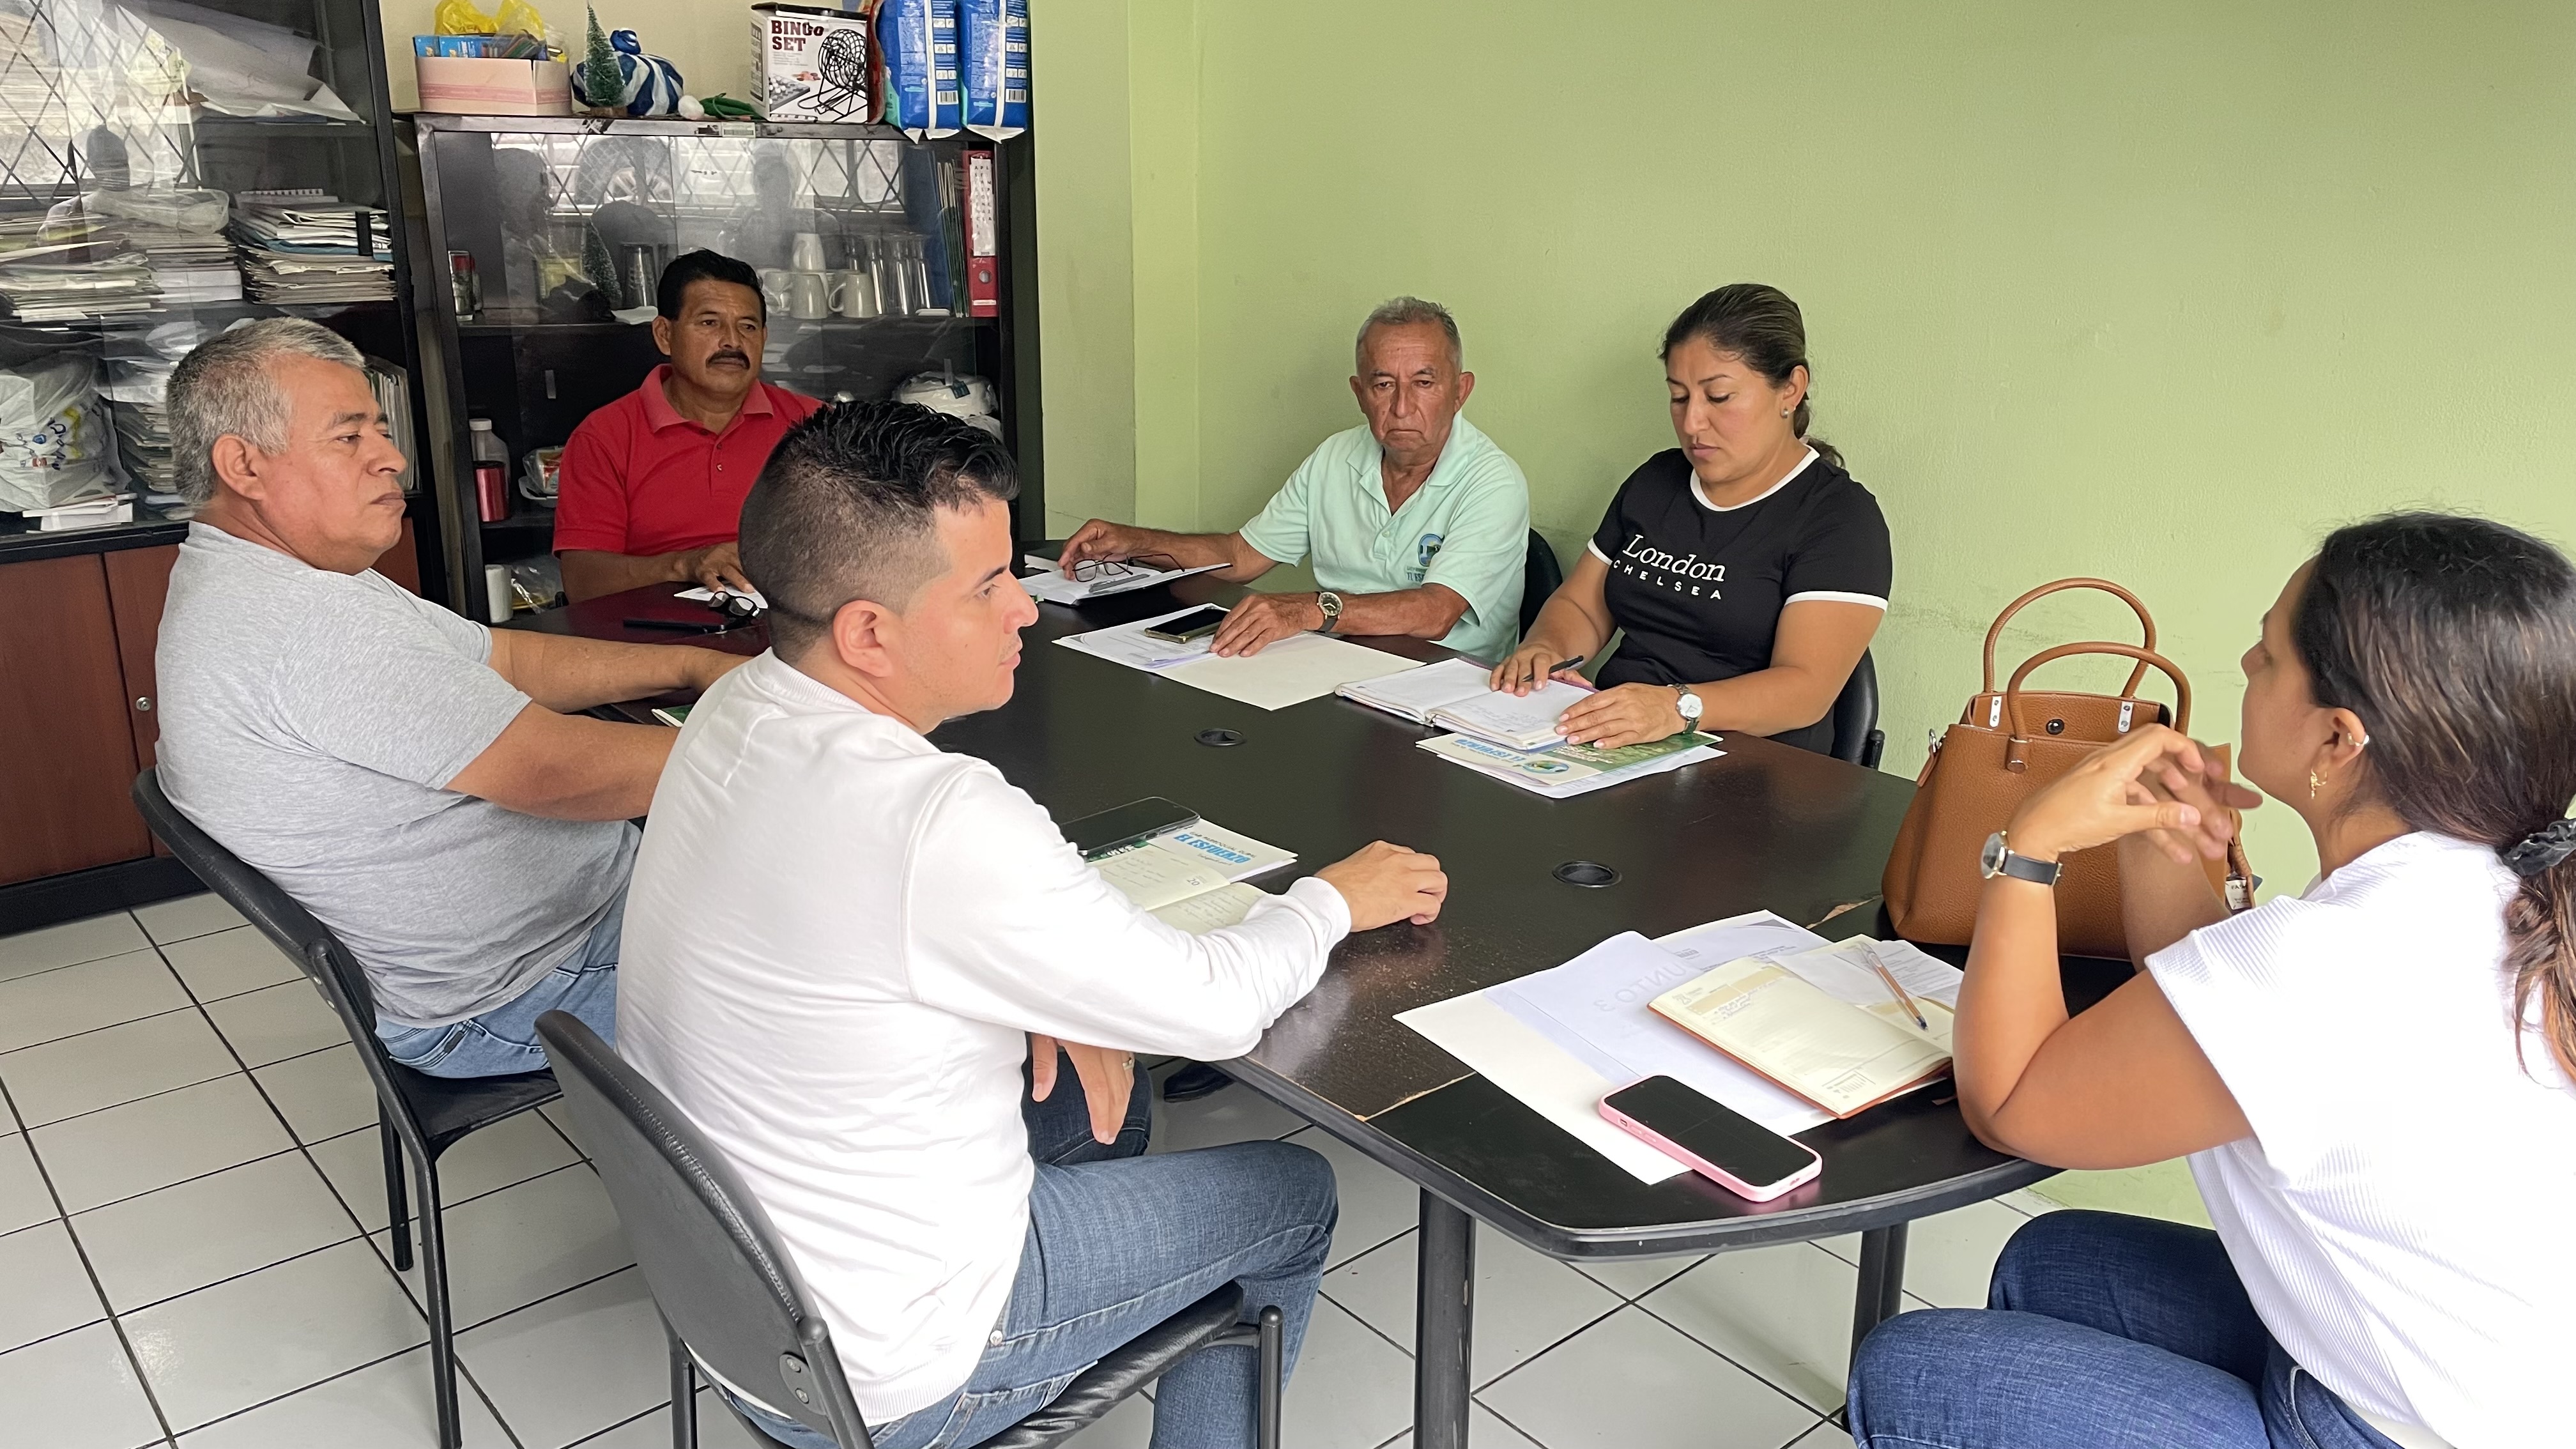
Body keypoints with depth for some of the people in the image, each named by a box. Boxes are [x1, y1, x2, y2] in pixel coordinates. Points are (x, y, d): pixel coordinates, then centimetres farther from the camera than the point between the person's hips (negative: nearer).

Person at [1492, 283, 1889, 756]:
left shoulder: (1840, 518, -5)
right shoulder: (1656, 481, 16)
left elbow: (1807, 689, -17)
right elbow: (1581, 606, 18)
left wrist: (1679, 707, -35)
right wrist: (1544, 648, -7)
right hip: (1610, 746, 6)